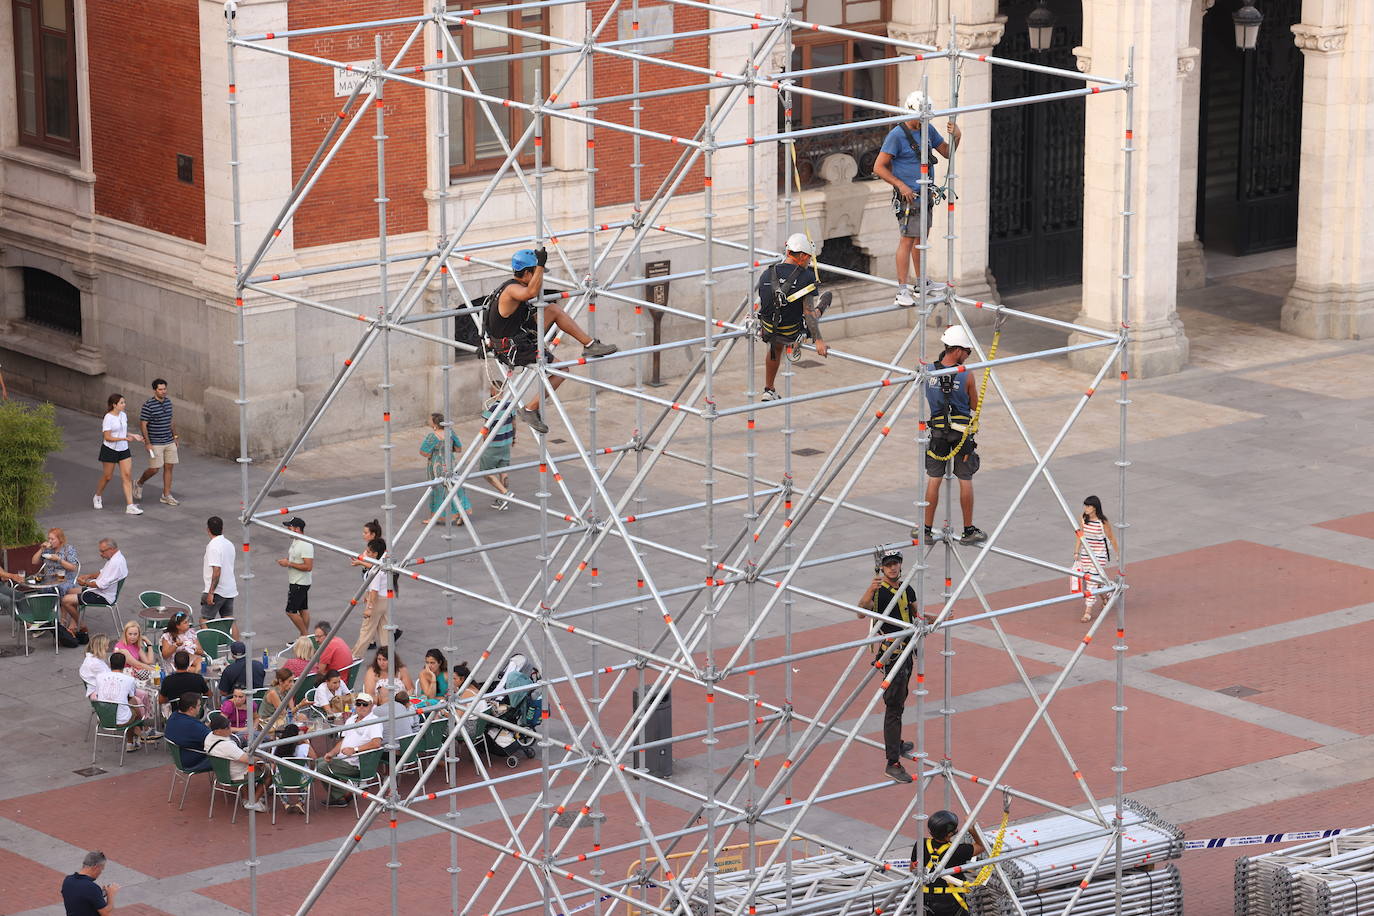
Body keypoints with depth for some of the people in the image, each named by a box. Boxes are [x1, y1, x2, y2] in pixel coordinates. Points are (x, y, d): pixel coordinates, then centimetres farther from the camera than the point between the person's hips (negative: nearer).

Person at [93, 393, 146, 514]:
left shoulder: (123, 415, 6)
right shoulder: (108, 418, -17)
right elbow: (107, 437, -19)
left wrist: (133, 436, 5)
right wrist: (124, 438, -26)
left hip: (123, 450, 6)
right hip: (110, 450, -6)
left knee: (127, 476, -4)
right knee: (107, 477, 8)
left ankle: (130, 506, -7)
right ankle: (97, 497, 36)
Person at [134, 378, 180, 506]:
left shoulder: (168, 402, 6)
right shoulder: (148, 405, -15)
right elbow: (143, 424, -14)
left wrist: (175, 437, 18)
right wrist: (148, 443, -16)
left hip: (169, 442, 6)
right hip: (155, 444, -6)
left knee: (169, 467, 4)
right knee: (154, 469, -3)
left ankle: (166, 496, 10)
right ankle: (139, 484, 26)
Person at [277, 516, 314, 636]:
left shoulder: (306, 545, -24)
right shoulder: (295, 541, 8)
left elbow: (308, 567, -28)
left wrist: (289, 564, -23)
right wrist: (285, 560, 3)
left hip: (300, 584, -10)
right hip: (295, 582, 10)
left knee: (291, 611, -7)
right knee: (303, 609, 14)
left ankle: (305, 635, 2)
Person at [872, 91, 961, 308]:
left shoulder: (928, 130, 9)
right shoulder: (896, 135, -13)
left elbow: (947, 152, 17)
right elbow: (879, 168, -12)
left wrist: (956, 137, -3)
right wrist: (901, 185, -19)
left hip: (926, 196, 8)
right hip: (908, 197, -8)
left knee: (921, 238, 15)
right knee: (907, 239, -10)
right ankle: (902, 291, -11)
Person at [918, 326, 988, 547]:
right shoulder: (967, 375, -14)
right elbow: (975, 406, -3)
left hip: (937, 431, 2)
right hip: (962, 432, -2)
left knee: (933, 479, 10)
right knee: (965, 481, 8)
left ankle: (927, 529, 14)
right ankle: (969, 531, 15)